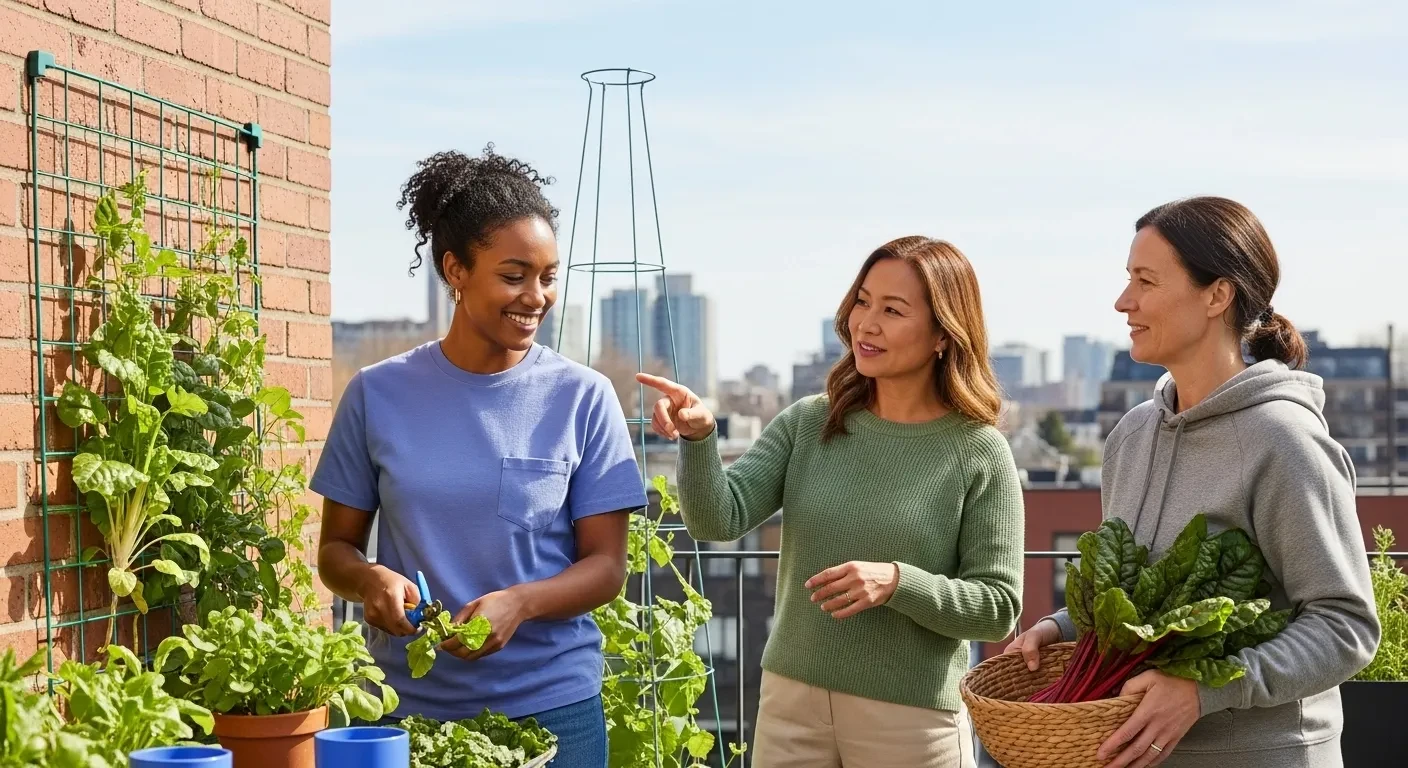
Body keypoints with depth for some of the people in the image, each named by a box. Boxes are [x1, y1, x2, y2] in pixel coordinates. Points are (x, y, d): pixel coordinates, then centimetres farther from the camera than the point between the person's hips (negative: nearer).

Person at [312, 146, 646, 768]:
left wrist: (520, 602, -21)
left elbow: (606, 565, -3)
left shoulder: (582, 398, -4)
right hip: (410, 708, 1)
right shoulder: (378, 394, -1)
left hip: (550, 709, -1)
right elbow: (337, 548, 6)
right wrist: (370, 580, -16)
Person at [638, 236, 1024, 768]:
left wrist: (898, 582, -22)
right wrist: (699, 438, -24)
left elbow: (998, 608, -7)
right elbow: (720, 519, -7)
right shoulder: (807, 424, 2)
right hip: (791, 700, 3)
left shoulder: (978, 454, -7)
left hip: (911, 718, -3)